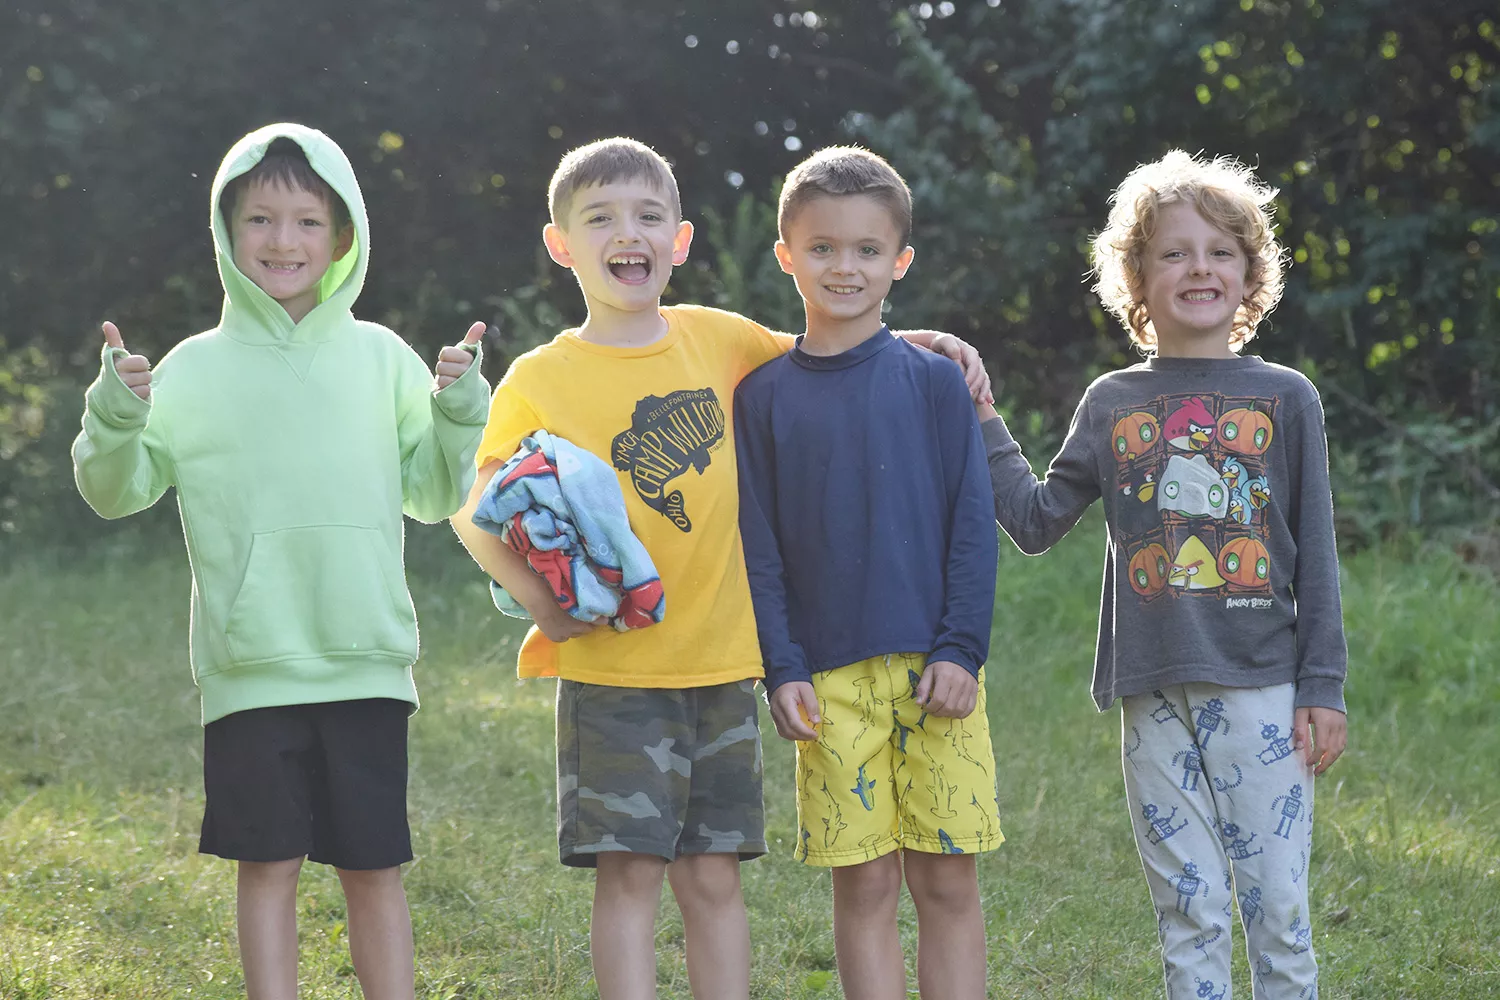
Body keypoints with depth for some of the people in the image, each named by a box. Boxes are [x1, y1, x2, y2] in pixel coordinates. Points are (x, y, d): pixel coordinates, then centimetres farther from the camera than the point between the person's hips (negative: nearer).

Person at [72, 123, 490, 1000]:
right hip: (251, 670, -1)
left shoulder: (381, 359, 7)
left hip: (367, 664, 1)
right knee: (269, 865, 4)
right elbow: (118, 492, 6)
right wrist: (114, 418, -12)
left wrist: (460, 412, -5)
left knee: (376, 868, 6)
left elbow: (434, 494, 12)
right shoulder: (195, 369, 4)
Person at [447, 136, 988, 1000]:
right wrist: (534, 592, -20)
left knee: (713, 875, 8)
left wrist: (925, 345, 7)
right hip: (614, 669, -3)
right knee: (630, 871, -4)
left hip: (722, 662, 3)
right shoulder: (541, 380, -4)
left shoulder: (717, 339, 5)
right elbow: (478, 512, -3)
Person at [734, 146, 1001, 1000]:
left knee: (948, 880, 2)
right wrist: (782, 669, -3)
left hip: (935, 669, 0)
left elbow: (973, 527, 2)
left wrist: (961, 649, -6)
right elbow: (760, 546, 5)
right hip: (830, 675, 0)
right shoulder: (766, 396, 6)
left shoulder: (935, 383, 4)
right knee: (864, 884, 2)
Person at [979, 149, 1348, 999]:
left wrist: (1323, 688, 0)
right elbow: (1038, 521, 11)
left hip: (1262, 689, -2)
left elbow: (1316, 554, 4)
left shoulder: (1286, 398, 4)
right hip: (1155, 697, 2)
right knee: (1189, 915, 5)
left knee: (1279, 911, -2)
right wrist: (981, 422, 4)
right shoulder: (1112, 404, 9)